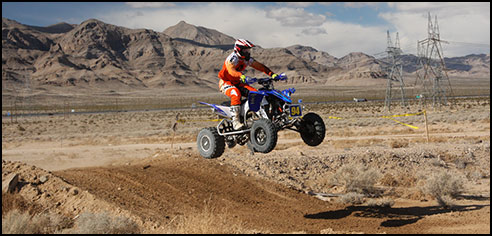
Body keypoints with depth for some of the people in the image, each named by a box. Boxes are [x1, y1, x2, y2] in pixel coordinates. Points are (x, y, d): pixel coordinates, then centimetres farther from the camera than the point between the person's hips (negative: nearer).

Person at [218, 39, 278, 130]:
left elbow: (260, 66, 1)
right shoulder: (232, 58, -22)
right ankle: (235, 121, -40)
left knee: (256, 93, -8)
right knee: (236, 94, -37)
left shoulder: (247, 59, 2)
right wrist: (241, 75, -61)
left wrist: (272, 74, -13)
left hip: (238, 83, 8)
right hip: (226, 82, -8)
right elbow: (231, 69, -41)